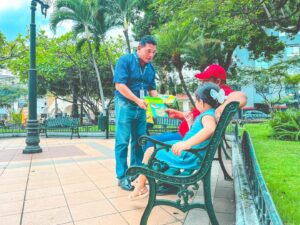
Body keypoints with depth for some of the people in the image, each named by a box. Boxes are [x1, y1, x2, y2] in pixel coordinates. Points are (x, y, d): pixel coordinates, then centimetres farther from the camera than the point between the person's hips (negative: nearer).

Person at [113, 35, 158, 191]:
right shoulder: (125, 60, -8)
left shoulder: (150, 67, 10)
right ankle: (122, 177, 7)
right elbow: (119, 85, -16)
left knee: (139, 141, 10)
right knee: (123, 142, -2)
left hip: (141, 108, 6)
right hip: (125, 105, -6)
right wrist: (137, 100, -21)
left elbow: (152, 89, 14)